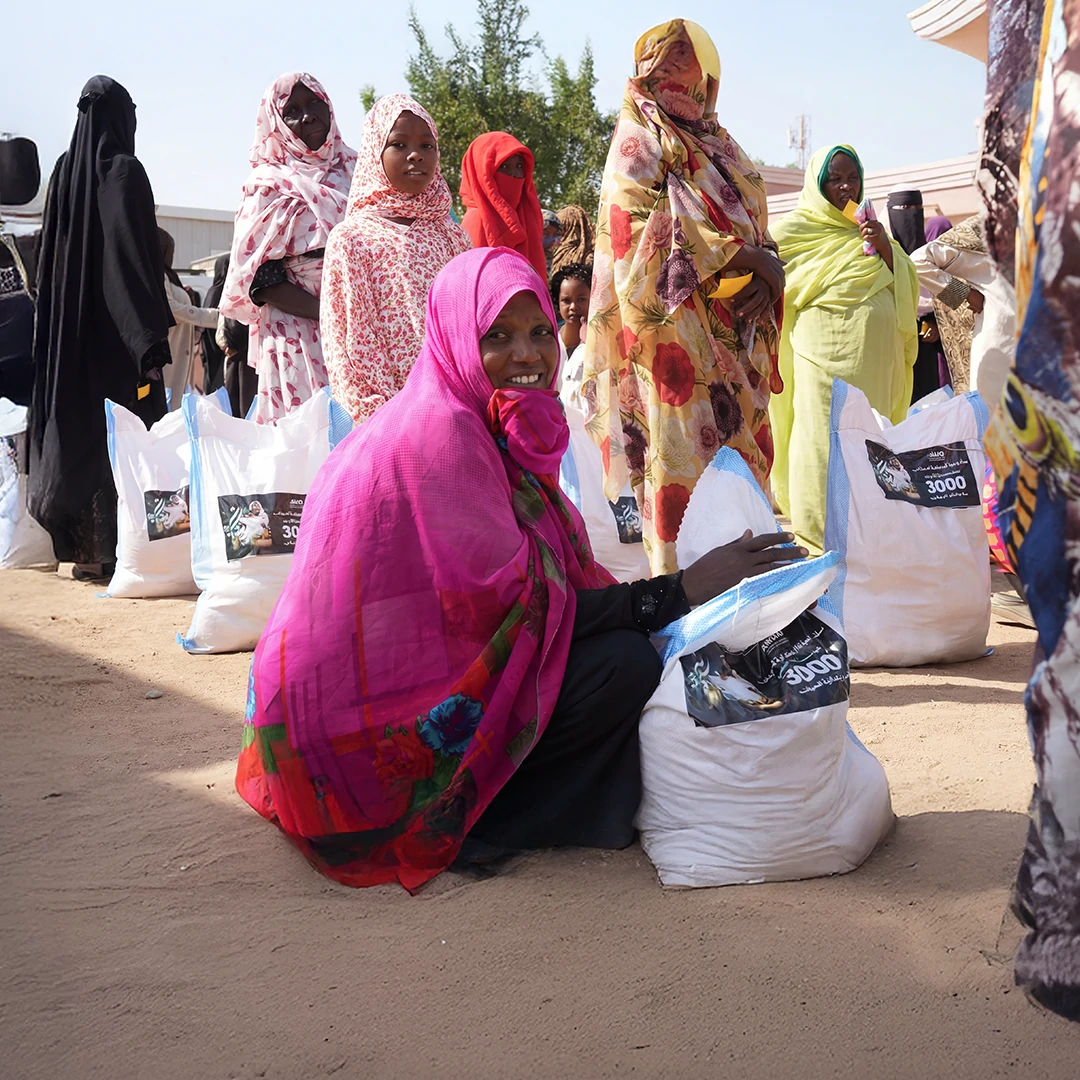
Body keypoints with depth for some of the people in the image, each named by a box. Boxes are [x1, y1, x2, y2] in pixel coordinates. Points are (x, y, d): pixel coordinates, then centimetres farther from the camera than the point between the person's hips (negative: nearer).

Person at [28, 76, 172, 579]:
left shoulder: (64, 170, 10)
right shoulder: (123, 171, -8)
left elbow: (47, 259, 12)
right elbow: (136, 254, -16)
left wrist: (56, 325, 16)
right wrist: (151, 338, -19)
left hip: (66, 328, 7)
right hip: (115, 332, -7)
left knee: (76, 427, 10)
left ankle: (81, 546, 14)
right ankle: (111, 550, -5)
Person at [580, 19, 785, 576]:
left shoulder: (716, 143, 25)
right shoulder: (642, 136, 3)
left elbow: (750, 223, 22)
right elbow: (643, 218, -13)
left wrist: (767, 266, -3)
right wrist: (741, 254, -14)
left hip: (733, 336, 7)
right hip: (674, 326, -7)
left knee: (745, 453, 4)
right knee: (681, 452, -11)